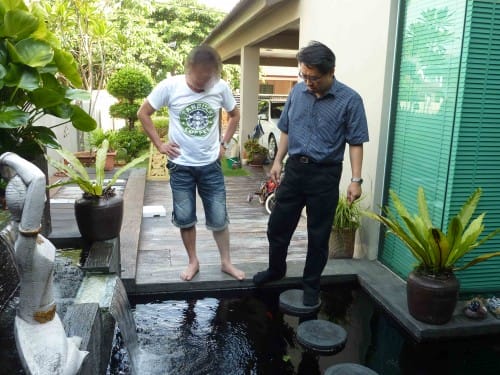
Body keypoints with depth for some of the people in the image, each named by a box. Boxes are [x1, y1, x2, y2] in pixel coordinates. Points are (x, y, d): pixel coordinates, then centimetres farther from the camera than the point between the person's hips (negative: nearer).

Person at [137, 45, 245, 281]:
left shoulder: (221, 87, -7)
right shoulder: (170, 86, -12)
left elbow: (234, 115, 11)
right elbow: (143, 113, -1)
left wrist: (223, 143, 3)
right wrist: (159, 144, -5)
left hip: (211, 165, 1)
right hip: (181, 166, 0)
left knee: (218, 218, 7)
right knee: (185, 218, 9)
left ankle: (226, 262, 25)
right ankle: (193, 262, 28)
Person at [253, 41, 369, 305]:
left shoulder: (350, 100, -9)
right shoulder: (297, 91, 3)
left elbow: (356, 142, -8)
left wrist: (356, 179, -14)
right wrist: (278, 161, 9)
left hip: (325, 174, -4)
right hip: (294, 168, 4)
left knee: (318, 234, 6)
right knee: (278, 225, 12)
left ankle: (311, 285, 24)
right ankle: (276, 270, 37)